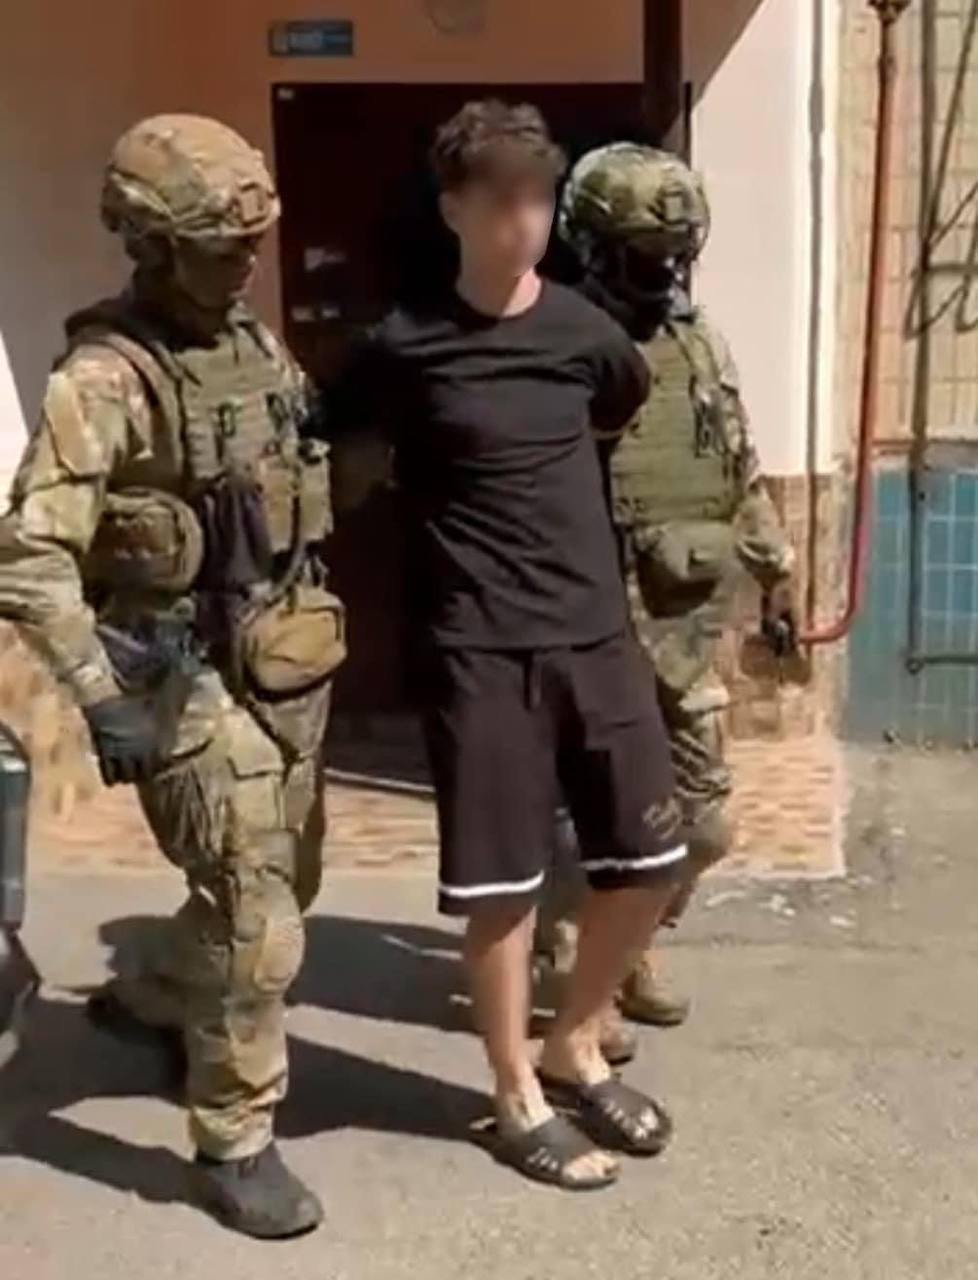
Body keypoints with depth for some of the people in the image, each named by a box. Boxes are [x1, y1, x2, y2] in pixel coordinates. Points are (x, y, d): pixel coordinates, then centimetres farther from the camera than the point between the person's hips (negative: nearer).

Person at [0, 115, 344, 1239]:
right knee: (257, 927, -5)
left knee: (282, 888, 22)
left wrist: (315, 622, 16)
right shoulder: (106, 378, -17)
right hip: (193, 683, -8)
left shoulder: (257, 348, 7)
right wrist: (100, 697, -25)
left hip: (283, 669, 8)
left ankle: (146, 1001, 47)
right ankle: (234, 1147, 14)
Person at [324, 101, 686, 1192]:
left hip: (594, 633, 4)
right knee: (502, 883, 2)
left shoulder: (586, 333, 4)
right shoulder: (406, 345, -7)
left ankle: (576, 1047, 31)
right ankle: (518, 1097, 22)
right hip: (478, 648, -4)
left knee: (651, 857, 8)